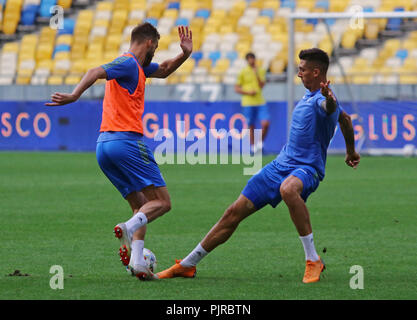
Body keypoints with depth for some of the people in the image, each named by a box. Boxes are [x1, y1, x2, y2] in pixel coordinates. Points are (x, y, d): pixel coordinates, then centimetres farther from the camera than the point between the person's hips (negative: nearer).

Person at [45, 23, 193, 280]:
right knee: (162, 202, -5)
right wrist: (74, 96, -36)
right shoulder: (128, 63, -5)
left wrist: (185, 54, 23)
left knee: (141, 205, 11)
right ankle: (129, 228, -31)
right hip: (127, 141, -9)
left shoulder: (138, 66, 24)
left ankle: (137, 261, -6)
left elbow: (163, 70, 40)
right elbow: (96, 72, -22)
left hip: (104, 144, 9)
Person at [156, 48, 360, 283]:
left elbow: (330, 107, -42)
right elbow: (345, 118, 30)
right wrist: (351, 150, 42)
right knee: (235, 213, 4)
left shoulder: (321, 99, -15)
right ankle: (187, 266, 15)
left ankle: (313, 260, -32)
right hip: (281, 165, 9)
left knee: (288, 189, -44)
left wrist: (329, 99, -66)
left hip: (306, 168, -9)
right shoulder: (309, 96, 14)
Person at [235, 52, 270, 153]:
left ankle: (260, 142, 9)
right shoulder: (243, 72, 1)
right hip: (248, 103, -2)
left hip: (260, 102, 2)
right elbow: (237, 88, 1)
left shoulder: (260, 71, 9)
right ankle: (253, 146, 16)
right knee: (251, 126, 2)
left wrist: (257, 74, -12)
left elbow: (261, 85, -1)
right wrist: (248, 92, -12)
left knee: (266, 123, -12)